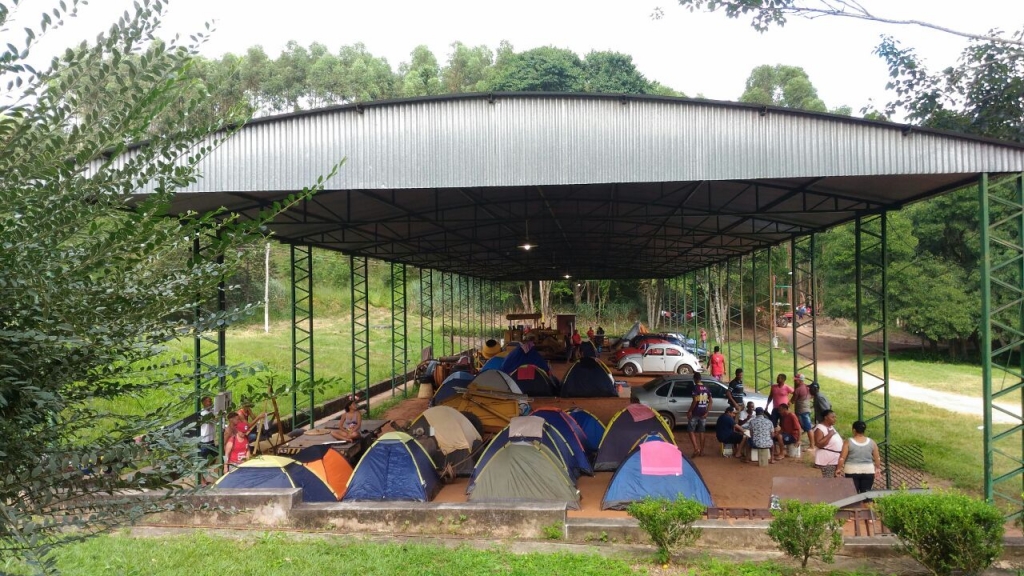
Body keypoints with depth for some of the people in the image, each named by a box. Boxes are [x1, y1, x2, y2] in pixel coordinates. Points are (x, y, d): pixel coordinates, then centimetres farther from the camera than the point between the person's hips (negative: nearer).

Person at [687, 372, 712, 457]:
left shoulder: (695, 387, -13)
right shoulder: (706, 388, 8)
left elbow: (695, 400, -20)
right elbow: (710, 401, 7)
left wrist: (689, 411, -13)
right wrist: (707, 412, 8)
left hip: (695, 413, -6)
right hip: (703, 413, 6)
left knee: (691, 430, 1)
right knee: (701, 431, 12)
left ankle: (696, 449, -13)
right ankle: (702, 451, 13)